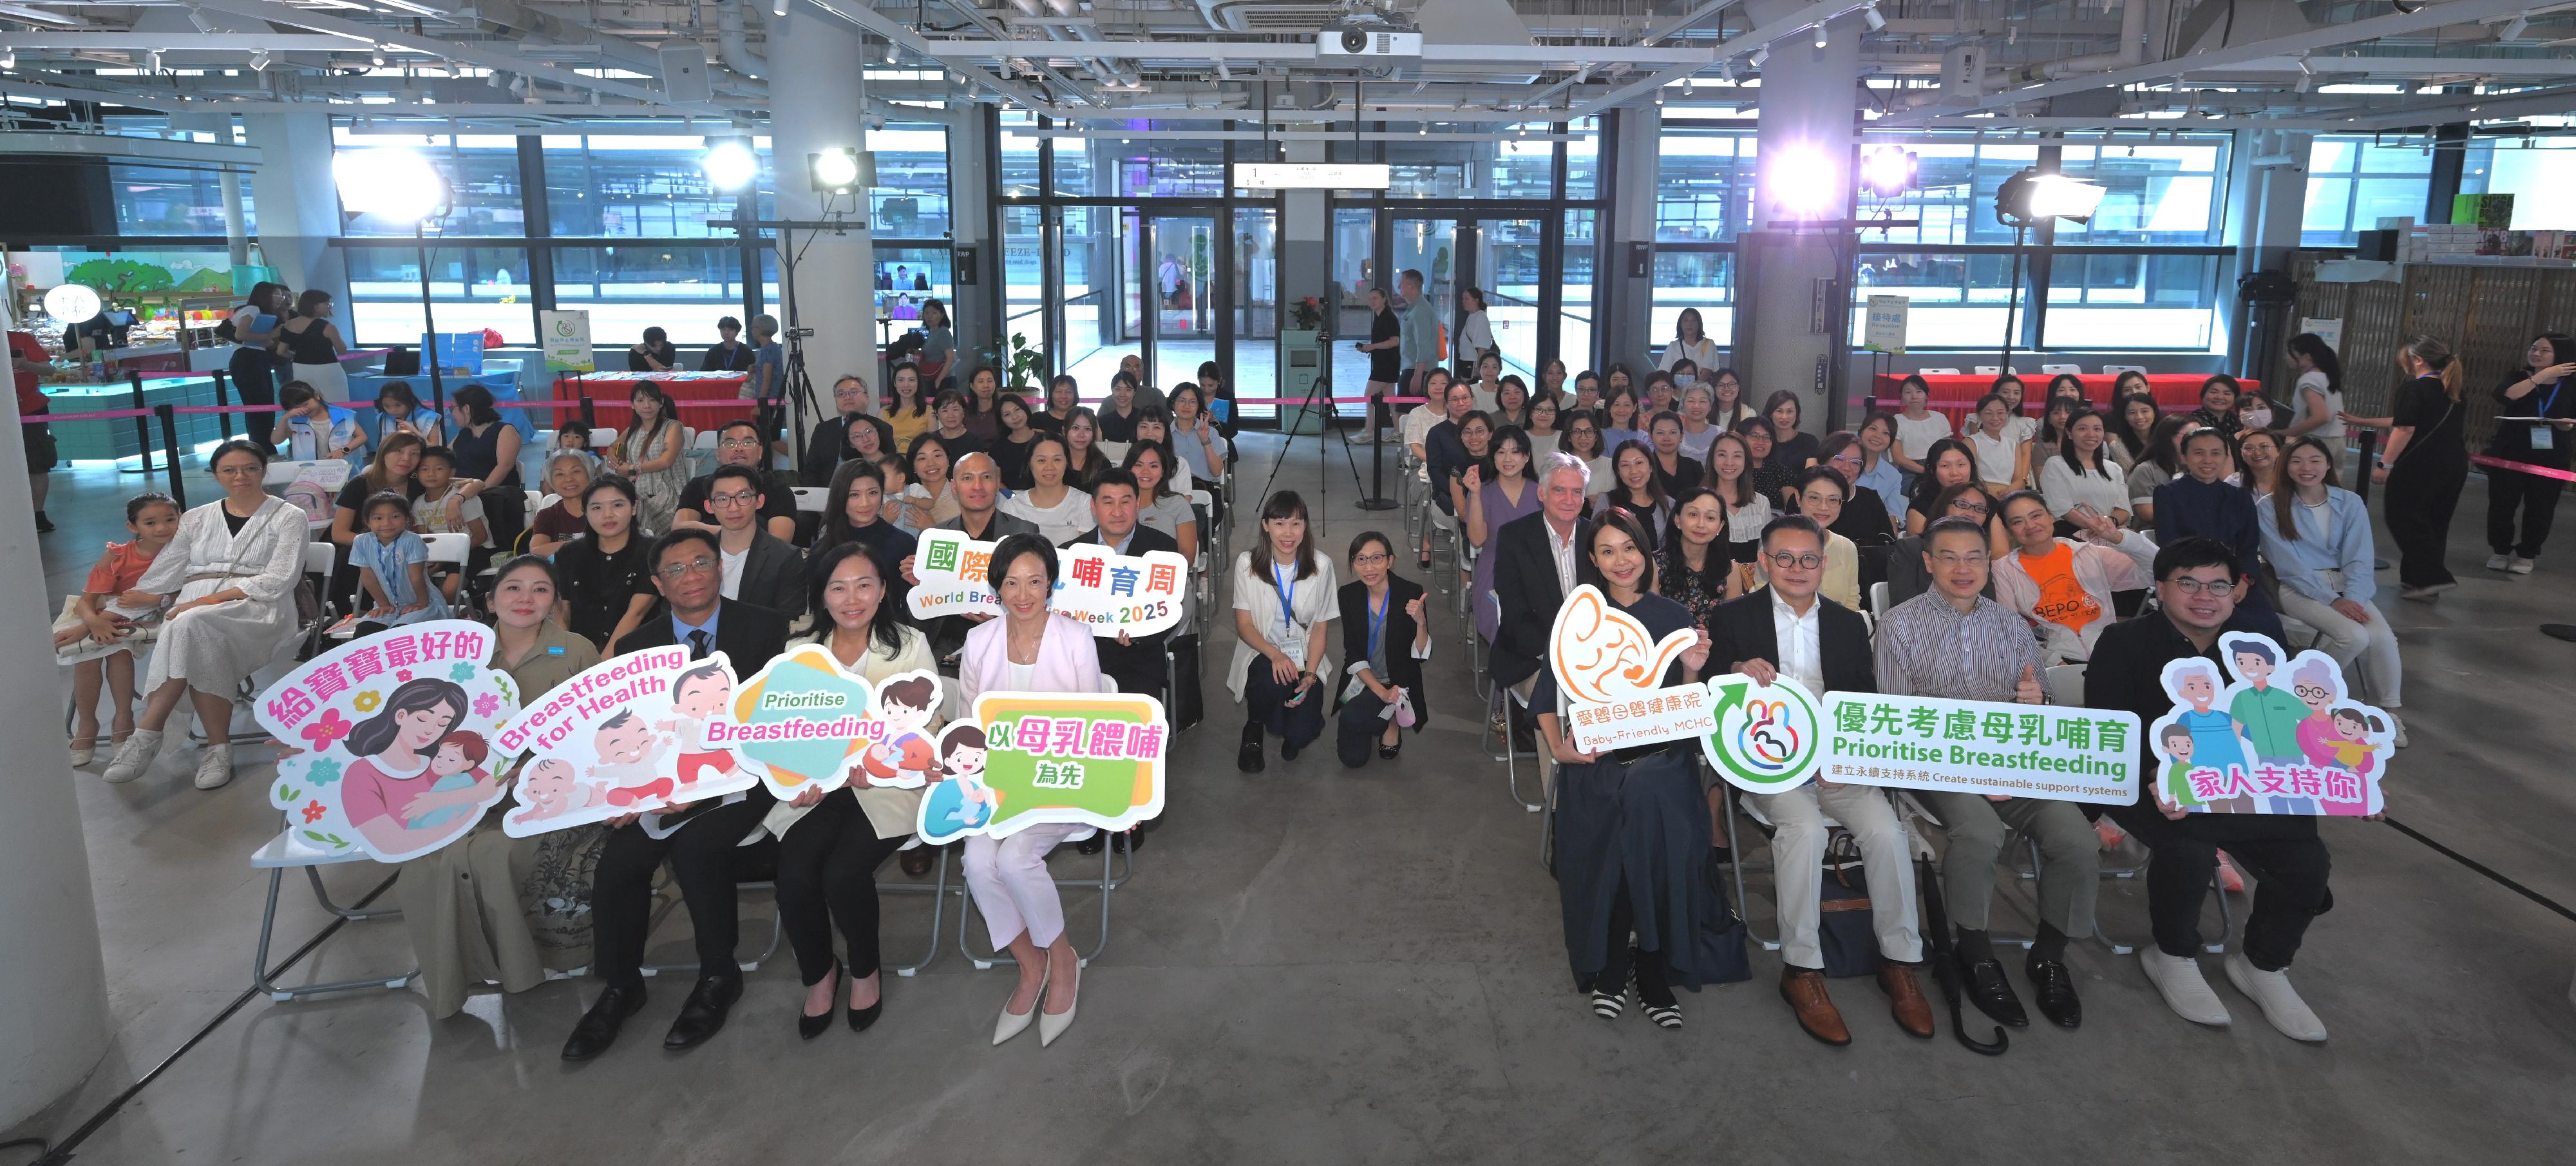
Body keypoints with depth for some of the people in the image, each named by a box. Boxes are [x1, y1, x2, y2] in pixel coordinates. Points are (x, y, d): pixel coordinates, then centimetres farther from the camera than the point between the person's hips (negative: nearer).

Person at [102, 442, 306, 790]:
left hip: (259, 609, -3)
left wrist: (212, 599, -15)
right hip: (192, 610, 3)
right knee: (195, 639, -35)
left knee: (192, 626, -36)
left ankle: (147, 734, -30)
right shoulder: (196, 519, 20)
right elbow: (162, 576, 16)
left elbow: (279, 578, -5)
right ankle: (218, 746, -32)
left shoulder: (287, 517, 8)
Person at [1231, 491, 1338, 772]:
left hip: (1304, 657, 1)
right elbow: (1244, 625, -7)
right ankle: (1255, 727, 0)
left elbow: (1320, 628, -2)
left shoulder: (1321, 566, -7)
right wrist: (1275, 655, -26)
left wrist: (1309, 675, -16)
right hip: (1262, 653, 0)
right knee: (1274, 680, -36)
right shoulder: (1247, 564, -9)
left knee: (1301, 735, -18)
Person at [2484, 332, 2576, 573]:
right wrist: (2542, 376, -23)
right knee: (2501, 505, 5)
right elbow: (2504, 396, -22)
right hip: (2509, 455, 0)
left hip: (2549, 460, 0)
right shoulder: (2519, 379, 1)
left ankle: (2526, 555, 20)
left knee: (2539, 510, 5)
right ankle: (2501, 551, 21)